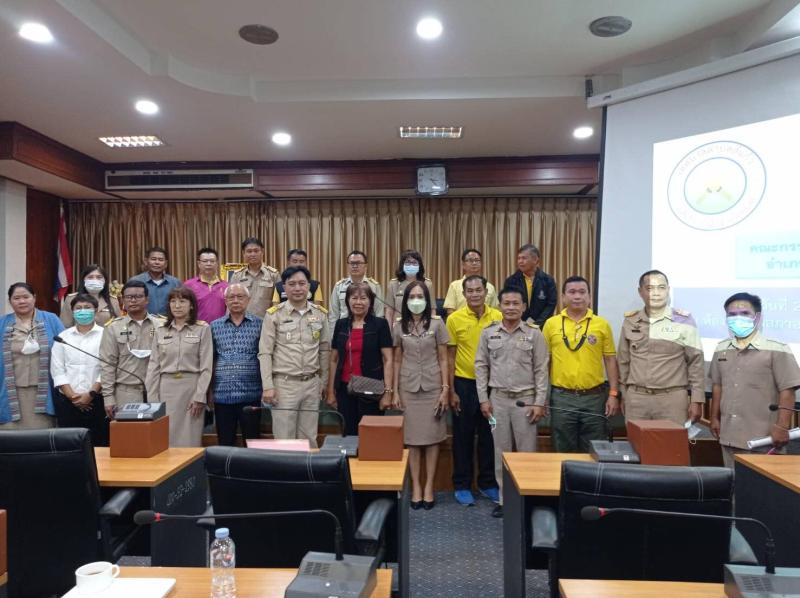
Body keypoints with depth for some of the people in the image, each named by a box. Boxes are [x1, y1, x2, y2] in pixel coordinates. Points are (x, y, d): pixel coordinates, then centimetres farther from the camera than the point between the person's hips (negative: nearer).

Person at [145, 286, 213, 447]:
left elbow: (206, 366, -4)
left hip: (191, 387, -3)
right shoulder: (160, 331, 10)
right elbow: (153, 366, 9)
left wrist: (199, 396, -10)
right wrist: (152, 398, 1)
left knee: (189, 440, 0)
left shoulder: (203, 329, 0)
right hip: (166, 388, 3)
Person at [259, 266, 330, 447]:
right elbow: (265, 353, -6)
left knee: (309, 439, 11)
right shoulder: (274, 314, -5)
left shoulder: (320, 314, 5)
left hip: (312, 384, 3)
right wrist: (268, 386, -11)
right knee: (284, 440, 3)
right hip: (284, 384, -3)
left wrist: (324, 382, 12)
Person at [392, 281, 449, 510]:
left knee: (432, 437, 3)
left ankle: (429, 487, 14)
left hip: (432, 387, -1)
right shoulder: (399, 326, 4)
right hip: (408, 387, 1)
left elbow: (443, 359, 0)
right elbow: (397, 360, 8)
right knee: (412, 439, 3)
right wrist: (395, 391, 5)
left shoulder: (437, 323, -1)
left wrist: (445, 389, -4)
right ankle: (415, 486, 13)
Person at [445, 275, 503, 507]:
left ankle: (488, 483, 27)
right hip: (464, 383, -2)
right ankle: (462, 485, 21)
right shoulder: (454, 318, -5)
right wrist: (451, 391, -5)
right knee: (463, 436, 8)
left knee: (489, 435, 12)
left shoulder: (498, 317, -1)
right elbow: (450, 357, -2)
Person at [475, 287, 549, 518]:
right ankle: (504, 498, 21)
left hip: (526, 399, -2)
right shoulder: (488, 332, 2)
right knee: (501, 451, 10)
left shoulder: (534, 333, -3)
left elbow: (541, 370, -3)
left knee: (527, 451, 5)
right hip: (498, 398, 2)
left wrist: (540, 402, -7)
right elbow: (481, 366, 4)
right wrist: (483, 399, 0)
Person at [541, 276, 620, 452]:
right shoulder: (551, 324, 2)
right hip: (561, 398, 0)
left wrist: (613, 394, -1)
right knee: (564, 453, 11)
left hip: (594, 397, 0)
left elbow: (610, 360, 5)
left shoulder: (602, 324, 2)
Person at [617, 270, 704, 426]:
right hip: (636, 398, 2)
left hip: (672, 398, -2)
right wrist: (623, 396, 12)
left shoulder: (683, 320, -2)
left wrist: (696, 400, -3)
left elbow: (695, 362, 0)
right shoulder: (630, 321, 6)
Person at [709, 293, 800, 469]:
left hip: (762, 437, -5)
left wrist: (782, 427, -14)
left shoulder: (776, 350, -8)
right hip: (729, 435, 5)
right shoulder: (721, 349, 9)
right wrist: (715, 418, 16)